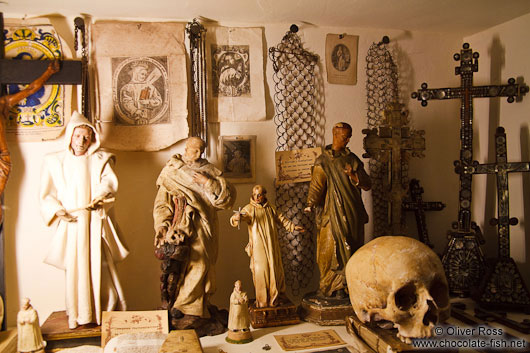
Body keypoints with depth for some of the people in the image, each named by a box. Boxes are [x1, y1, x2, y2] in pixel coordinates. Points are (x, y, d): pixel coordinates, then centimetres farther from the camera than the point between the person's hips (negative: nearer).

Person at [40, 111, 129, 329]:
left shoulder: (100, 159, 10)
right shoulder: (55, 162, 12)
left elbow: (110, 181, -8)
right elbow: (47, 196, 10)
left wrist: (99, 196, -28)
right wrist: (58, 210, -9)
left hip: (96, 222, -1)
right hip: (71, 224, 1)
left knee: (100, 266, -4)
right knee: (75, 268, -1)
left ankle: (107, 311, 6)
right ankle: (78, 315, 11)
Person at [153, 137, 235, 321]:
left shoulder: (210, 171, 14)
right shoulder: (171, 173, 12)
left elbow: (228, 197, 3)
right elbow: (162, 204, 5)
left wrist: (209, 183, -9)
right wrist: (162, 226, -10)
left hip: (202, 228, 1)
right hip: (181, 228, -1)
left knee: (200, 262, -13)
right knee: (178, 264, -13)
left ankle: (185, 305, 0)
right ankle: (194, 309, -3)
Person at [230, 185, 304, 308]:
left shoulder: (270, 208, 8)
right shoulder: (249, 208, -7)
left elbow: (281, 219, 21)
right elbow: (243, 215, -25)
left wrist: (293, 227, 24)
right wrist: (237, 217, -48)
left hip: (272, 246, 5)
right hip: (258, 247, -5)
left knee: (275, 270, 10)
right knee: (261, 271, -4)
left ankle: (275, 299, 28)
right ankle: (262, 302, 8)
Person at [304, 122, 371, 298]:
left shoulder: (352, 159, 10)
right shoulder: (323, 161, 0)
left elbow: (367, 185, 5)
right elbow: (317, 185, -10)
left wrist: (353, 175, -14)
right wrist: (311, 204, -27)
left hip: (353, 213, 4)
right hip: (334, 213, -4)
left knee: (352, 249, 6)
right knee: (333, 250, -4)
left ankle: (347, 284, 18)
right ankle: (335, 287, 9)